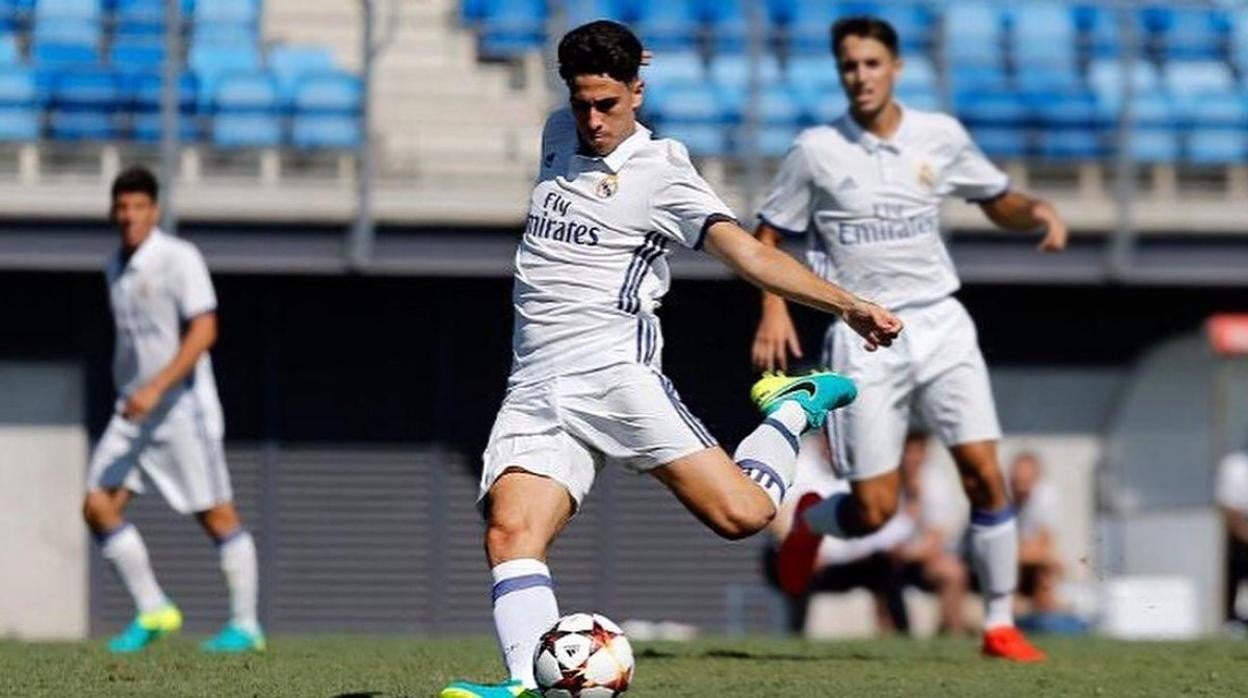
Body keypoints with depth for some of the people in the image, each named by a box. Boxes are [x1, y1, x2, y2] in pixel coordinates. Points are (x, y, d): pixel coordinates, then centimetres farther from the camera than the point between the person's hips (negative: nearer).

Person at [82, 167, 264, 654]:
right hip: (133, 411, 7)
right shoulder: (116, 269, 12)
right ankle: (152, 612, 6)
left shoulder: (179, 258, -10)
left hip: (183, 408, -7)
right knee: (98, 506, -4)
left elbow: (204, 331, -19)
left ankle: (245, 626, 4)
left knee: (217, 516, -4)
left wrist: (156, 388, -25)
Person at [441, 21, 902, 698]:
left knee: (741, 514, -16)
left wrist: (846, 304, -21)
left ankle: (794, 408, 14)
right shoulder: (559, 134, 16)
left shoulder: (662, 173, -2)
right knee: (511, 531, -21)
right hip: (534, 388, 5)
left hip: (615, 370, -5)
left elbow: (746, 252, -11)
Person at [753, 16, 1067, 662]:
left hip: (939, 324, 2)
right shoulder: (816, 151, -3)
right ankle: (809, 521, 32)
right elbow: (768, 234, 6)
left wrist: (1037, 212, -5)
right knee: (874, 512, -4)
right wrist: (773, 310, -9)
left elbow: (998, 203, 17)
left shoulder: (940, 137, 4)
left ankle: (1000, 625, 0)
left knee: (985, 475, -12)